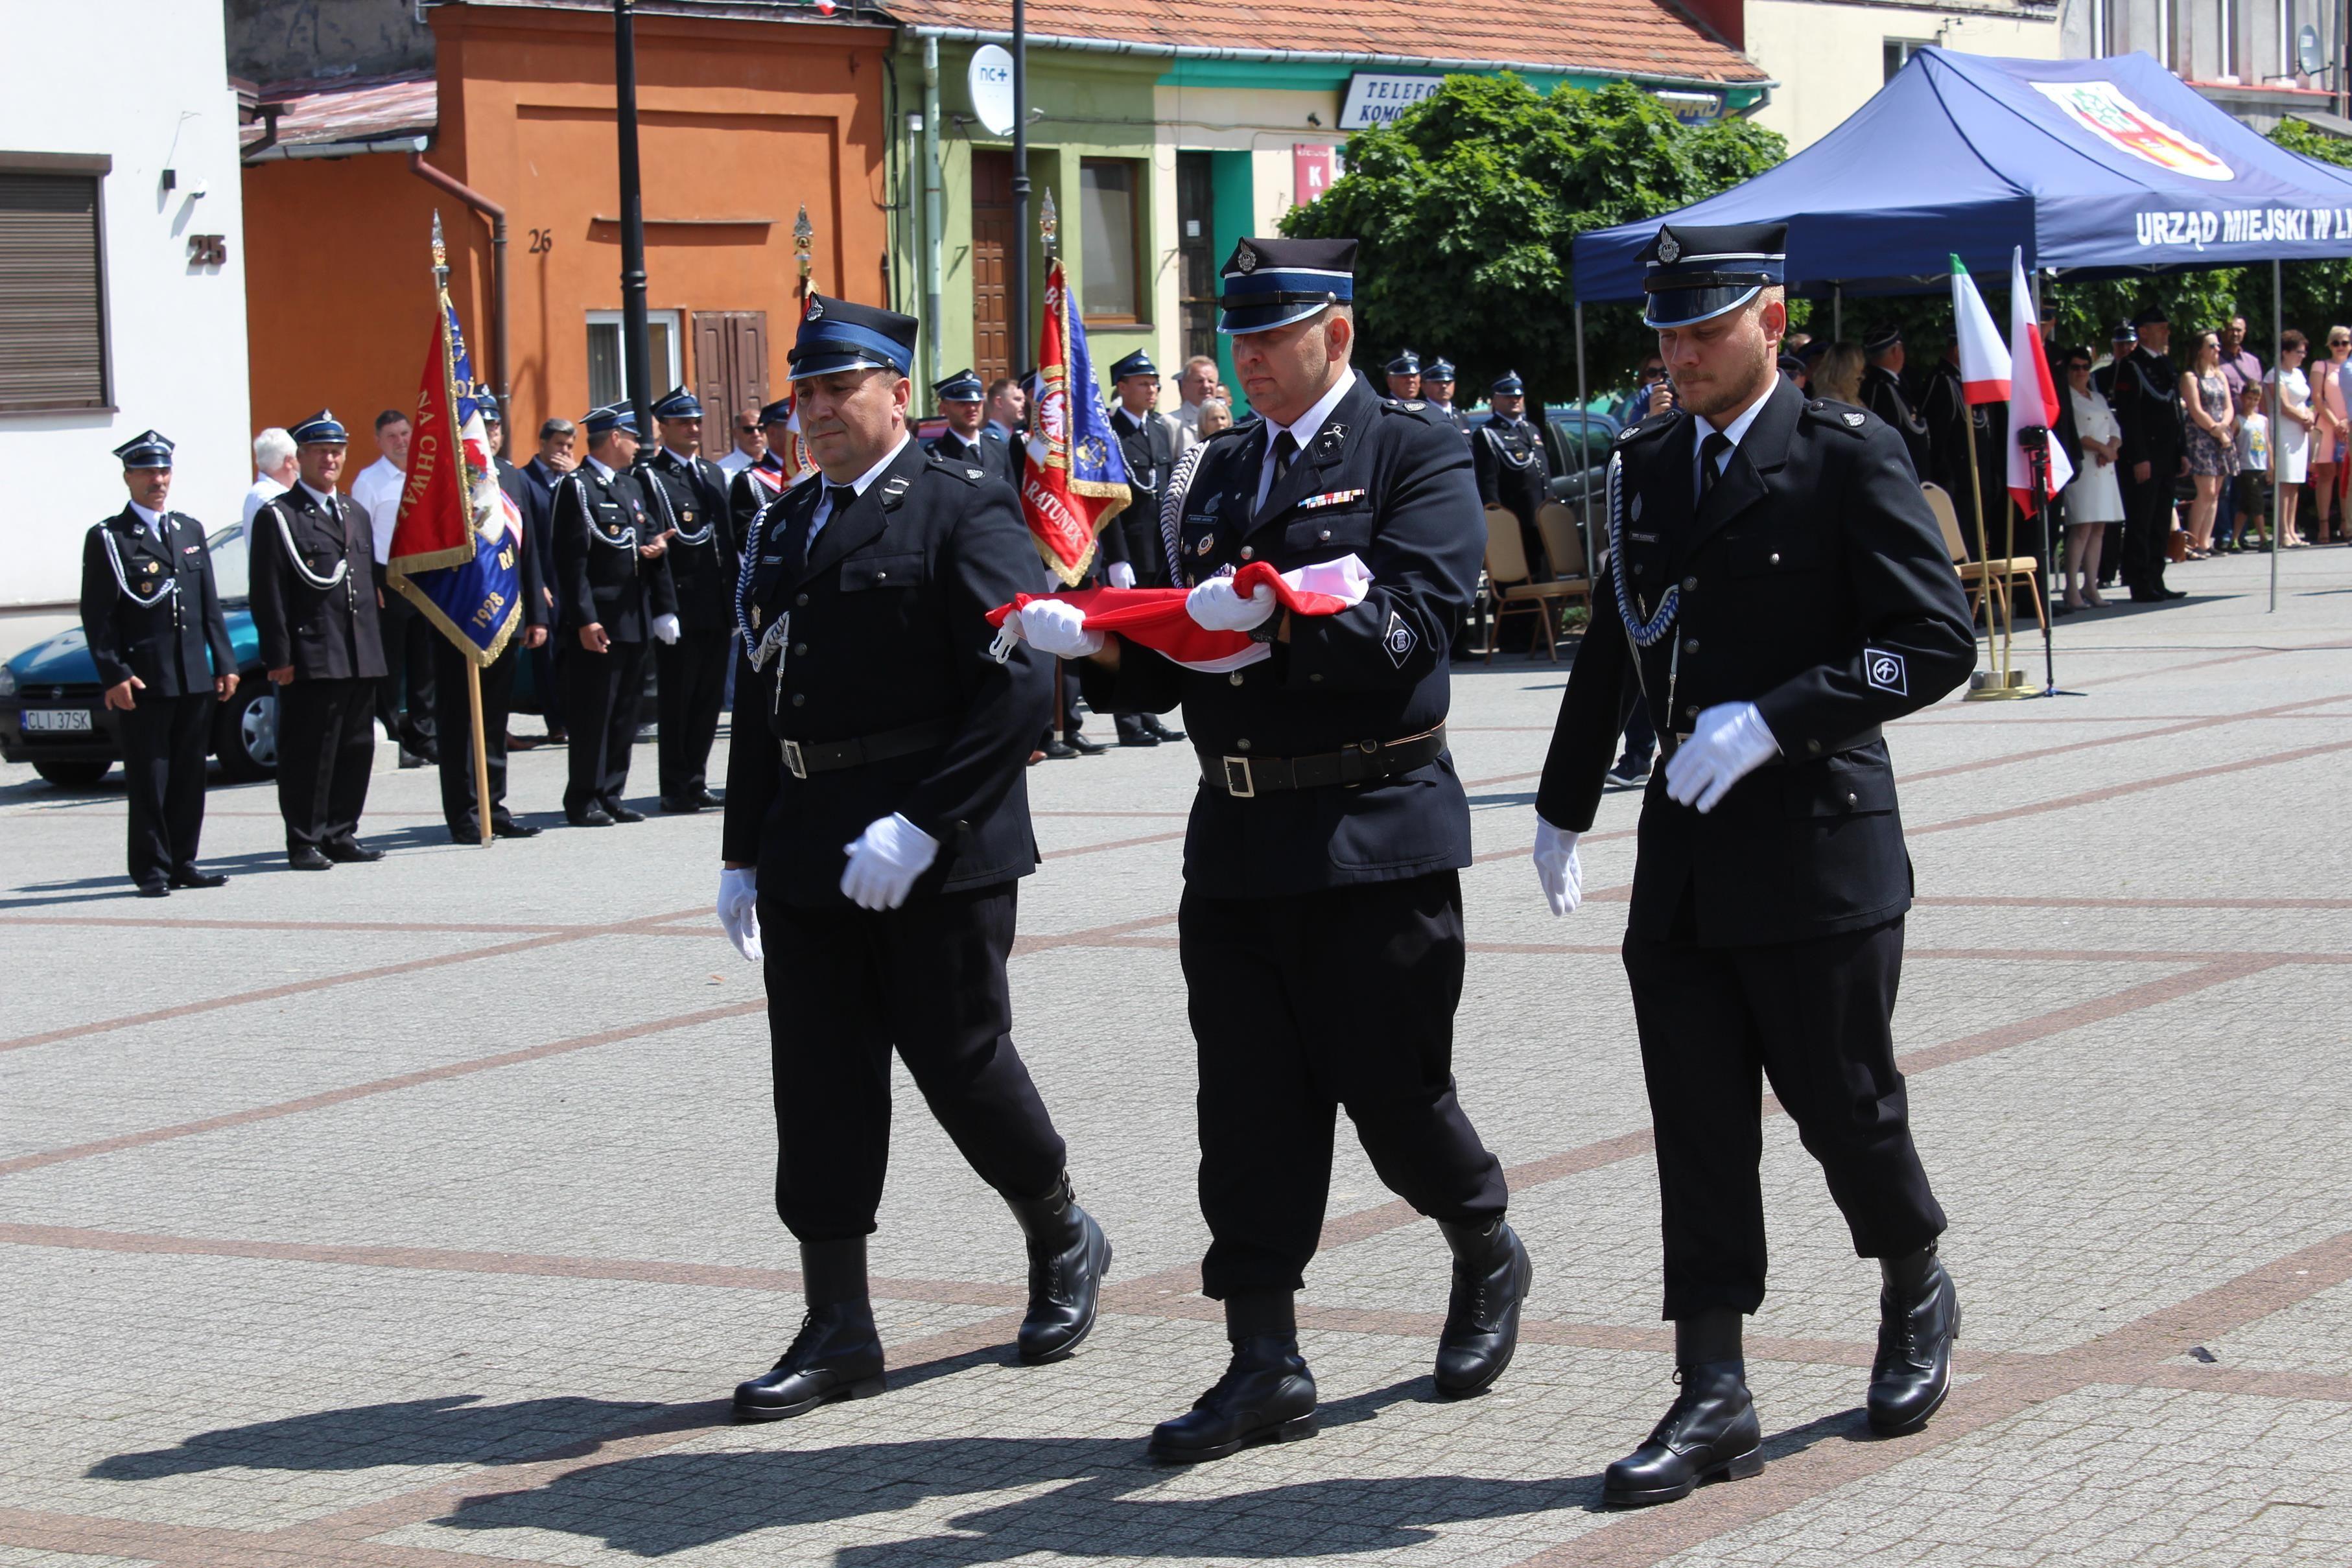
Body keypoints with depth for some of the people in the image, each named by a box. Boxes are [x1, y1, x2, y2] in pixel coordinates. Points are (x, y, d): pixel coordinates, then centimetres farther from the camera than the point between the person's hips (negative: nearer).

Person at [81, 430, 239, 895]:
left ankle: (183, 861, 15)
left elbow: (211, 605, 17)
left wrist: (225, 663, 10)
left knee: (189, 775, 8)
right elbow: (97, 616, -6)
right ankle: (152, 869, 2)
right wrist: (113, 676, -14)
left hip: (195, 678, 5)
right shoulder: (107, 539, -1)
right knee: (149, 779, -3)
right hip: (144, 681, -5)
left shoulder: (190, 530, 16)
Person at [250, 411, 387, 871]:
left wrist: (378, 648, 16)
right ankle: (304, 842, 0)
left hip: (360, 659, 7)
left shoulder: (357, 514, 19)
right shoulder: (277, 518, -3)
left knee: (356, 750, 8)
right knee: (309, 752, -5)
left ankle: (340, 833, 17)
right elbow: (268, 595, -8)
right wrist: (279, 657, -14)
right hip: (310, 659, -7)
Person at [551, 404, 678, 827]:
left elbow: (651, 535, 21)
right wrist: (585, 620, -20)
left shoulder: (633, 486, 17)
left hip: (636, 620, 8)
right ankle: (584, 801, 2)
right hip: (597, 623, -8)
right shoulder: (577, 487, -9)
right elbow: (572, 561, -14)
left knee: (625, 714, 10)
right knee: (593, 716, -4)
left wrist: (657, 547, -4)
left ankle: (610, 796, 16)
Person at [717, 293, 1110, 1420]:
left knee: (960, 1063, 2)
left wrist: (920, 828, -21)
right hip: (810, 852, 6)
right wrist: (745, 854, 15)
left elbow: (1017, 687, -16)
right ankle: (837, 1332, 8)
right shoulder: (785, 528, 15)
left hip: (937, 852, -6)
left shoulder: (964, 513, -8)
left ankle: (1065, 1244, 28)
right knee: (820, 1085, 3)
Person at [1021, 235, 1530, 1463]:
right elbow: (1184, 656, 13)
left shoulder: (1416, 452, -3)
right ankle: (1264, 1368, 6)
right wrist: (1096, 643, -6)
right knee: (1249, 1110, 2)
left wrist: (1274, 613, -29)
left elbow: (1415, 623, -17)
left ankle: (1488, 1260, 31)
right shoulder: (1223, 470, 16)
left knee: (1392, 1092, 3)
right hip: (1237, 839, 6)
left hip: (1375, 831, -5)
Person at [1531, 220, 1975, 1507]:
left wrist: (1773, 717, -19)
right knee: (1696, 1128, 2)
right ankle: (1714, 1399, 4)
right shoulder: (1644, 468, 12)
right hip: (1685, 850, 5)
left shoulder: (1849, 459, -7)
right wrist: (1563, 806, 24)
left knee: (1843, 1107, 6)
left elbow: (1936, 643, -13)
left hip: (1817, 841, -5)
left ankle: (1915, 1297, 34)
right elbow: (1613, 650, 22)